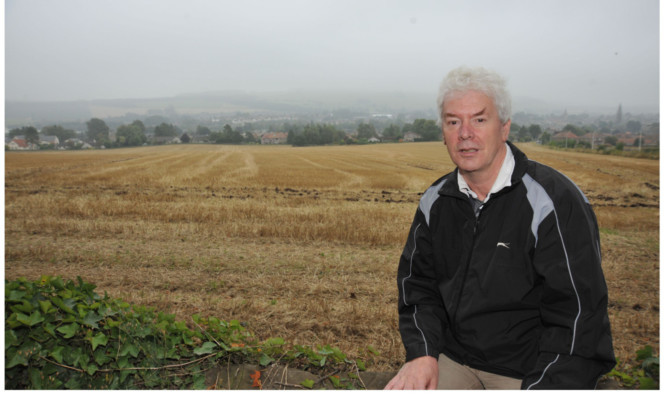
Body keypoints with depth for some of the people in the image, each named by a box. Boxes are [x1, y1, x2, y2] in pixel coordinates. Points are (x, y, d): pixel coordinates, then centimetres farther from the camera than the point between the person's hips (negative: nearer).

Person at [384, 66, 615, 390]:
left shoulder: (555, 200, -15)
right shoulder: (435, 201, 3)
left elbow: (578, 317, -15)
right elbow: (417, 282, 10)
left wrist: (542, 387, -23)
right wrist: (422, 353, -5)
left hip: (533, 371, -3)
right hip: (453, 359, 4)